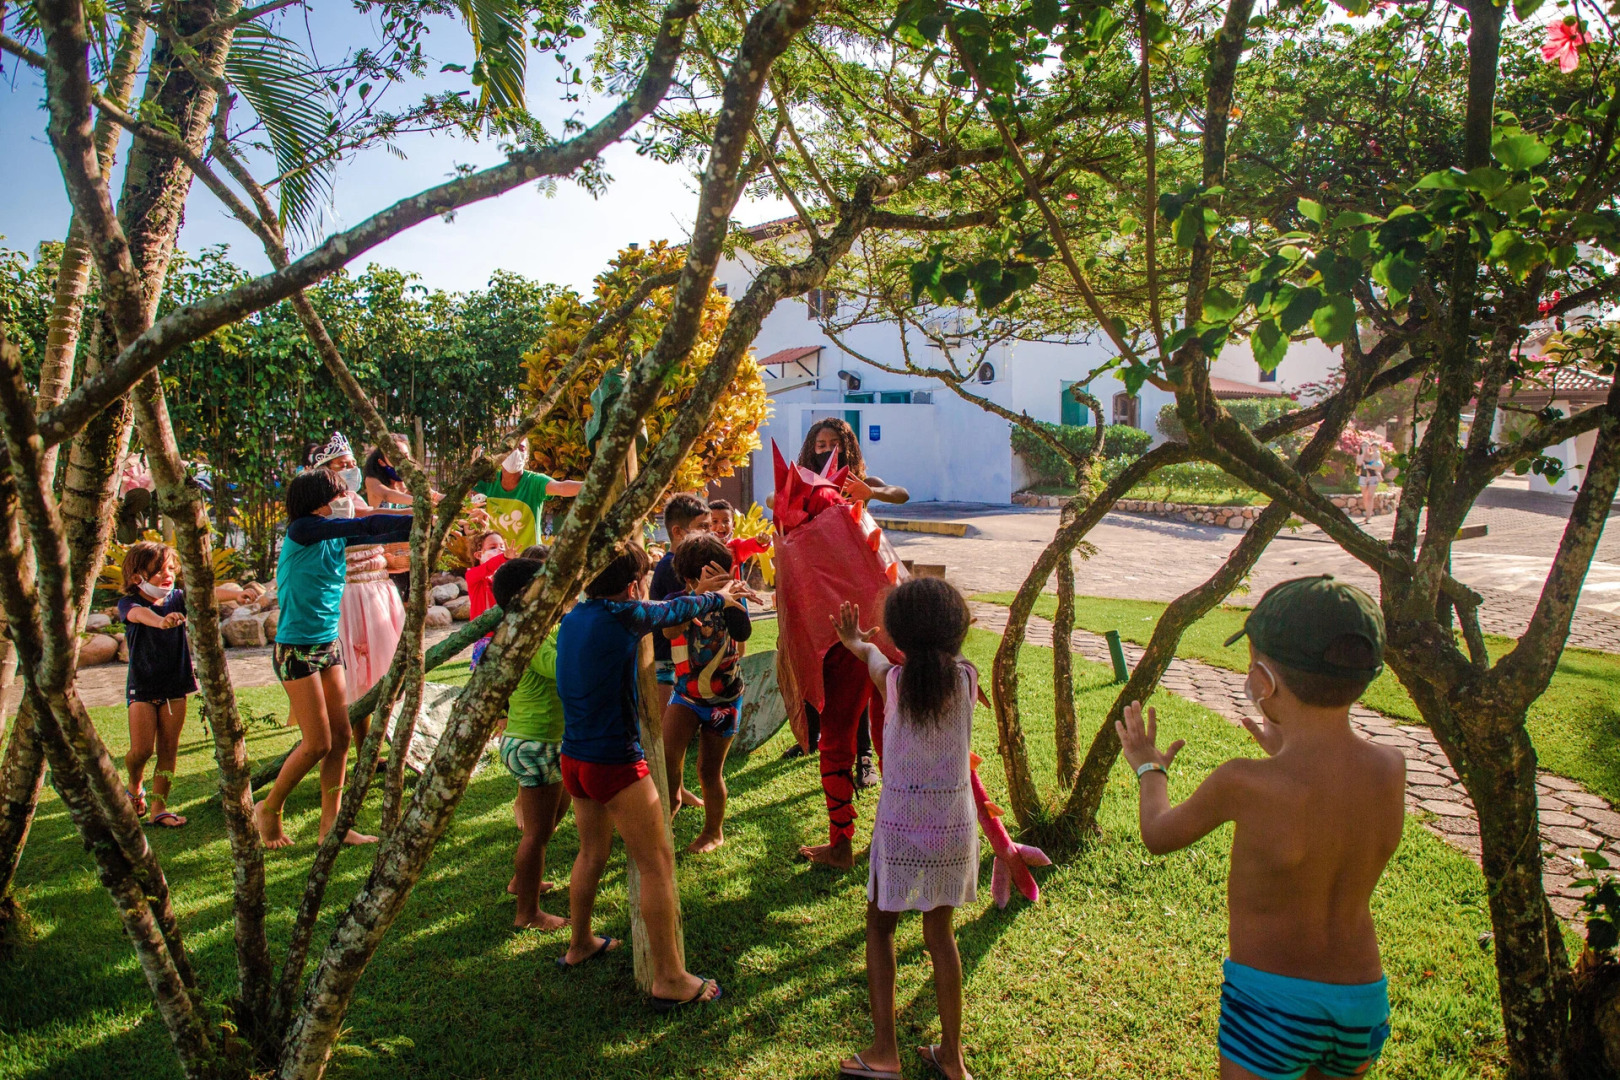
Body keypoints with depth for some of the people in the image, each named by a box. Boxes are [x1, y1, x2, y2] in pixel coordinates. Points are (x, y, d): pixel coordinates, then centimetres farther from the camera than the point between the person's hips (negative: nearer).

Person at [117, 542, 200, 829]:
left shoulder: (177, 598, 0)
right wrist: (161, 621, -57)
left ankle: (159, 806, 13)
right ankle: (135, 786, 28)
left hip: (175, 686, 3)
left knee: (168, 749, 4)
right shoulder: (129, 604, -10)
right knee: (141, 750, -4)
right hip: (142, 687, -2)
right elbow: (140, 614, -33)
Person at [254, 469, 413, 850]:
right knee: (318, 744, -3)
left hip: (329, 647, 8)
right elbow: (367, 526, -21)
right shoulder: (301, 530, -14)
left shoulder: (337, 536, 7)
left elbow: (380, 535, 1)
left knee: (341, 737, 6)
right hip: (297, 650, -7)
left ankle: (331, 824, 16)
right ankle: (269, 808, 20)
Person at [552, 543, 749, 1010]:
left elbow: (655, 611, 20)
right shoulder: (622, 616, -18)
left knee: (592, 852, 27)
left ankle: (579, 945, 45)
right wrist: (719, 598, 19)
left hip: (574, 758, 9)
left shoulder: (575, 617, 6)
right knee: (657, 866, 3)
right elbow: (675, 611, -1)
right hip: (615, 765, -9)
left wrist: (697, 593, 28)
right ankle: (669, 980, 11)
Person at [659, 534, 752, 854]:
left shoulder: (730, 600, -10)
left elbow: (743, 632, -33)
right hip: (686, 692, 2)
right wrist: (699, 595, -39)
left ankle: (714, 831, 30)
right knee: (667, 756, -15)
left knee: (710, 769, 8)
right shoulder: (679, 600, -6)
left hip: (723, 698, -2)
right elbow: (669, 630, -30)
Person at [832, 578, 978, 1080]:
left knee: (880, 926, 17)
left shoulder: (895, 682, -14)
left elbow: (878, 662, 11)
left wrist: (857, 643, 35)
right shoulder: (967, 679, -8)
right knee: (940, 932, 18)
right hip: (955, 826, 3)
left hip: (900, 827, -3)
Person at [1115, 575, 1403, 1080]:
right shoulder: (1391, 769, -13)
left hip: (1271, 1000, -5)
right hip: (1363, 998, 5)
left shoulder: (1244, 783, -26)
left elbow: (1159, 835, -6)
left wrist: (1149, 768, 13)